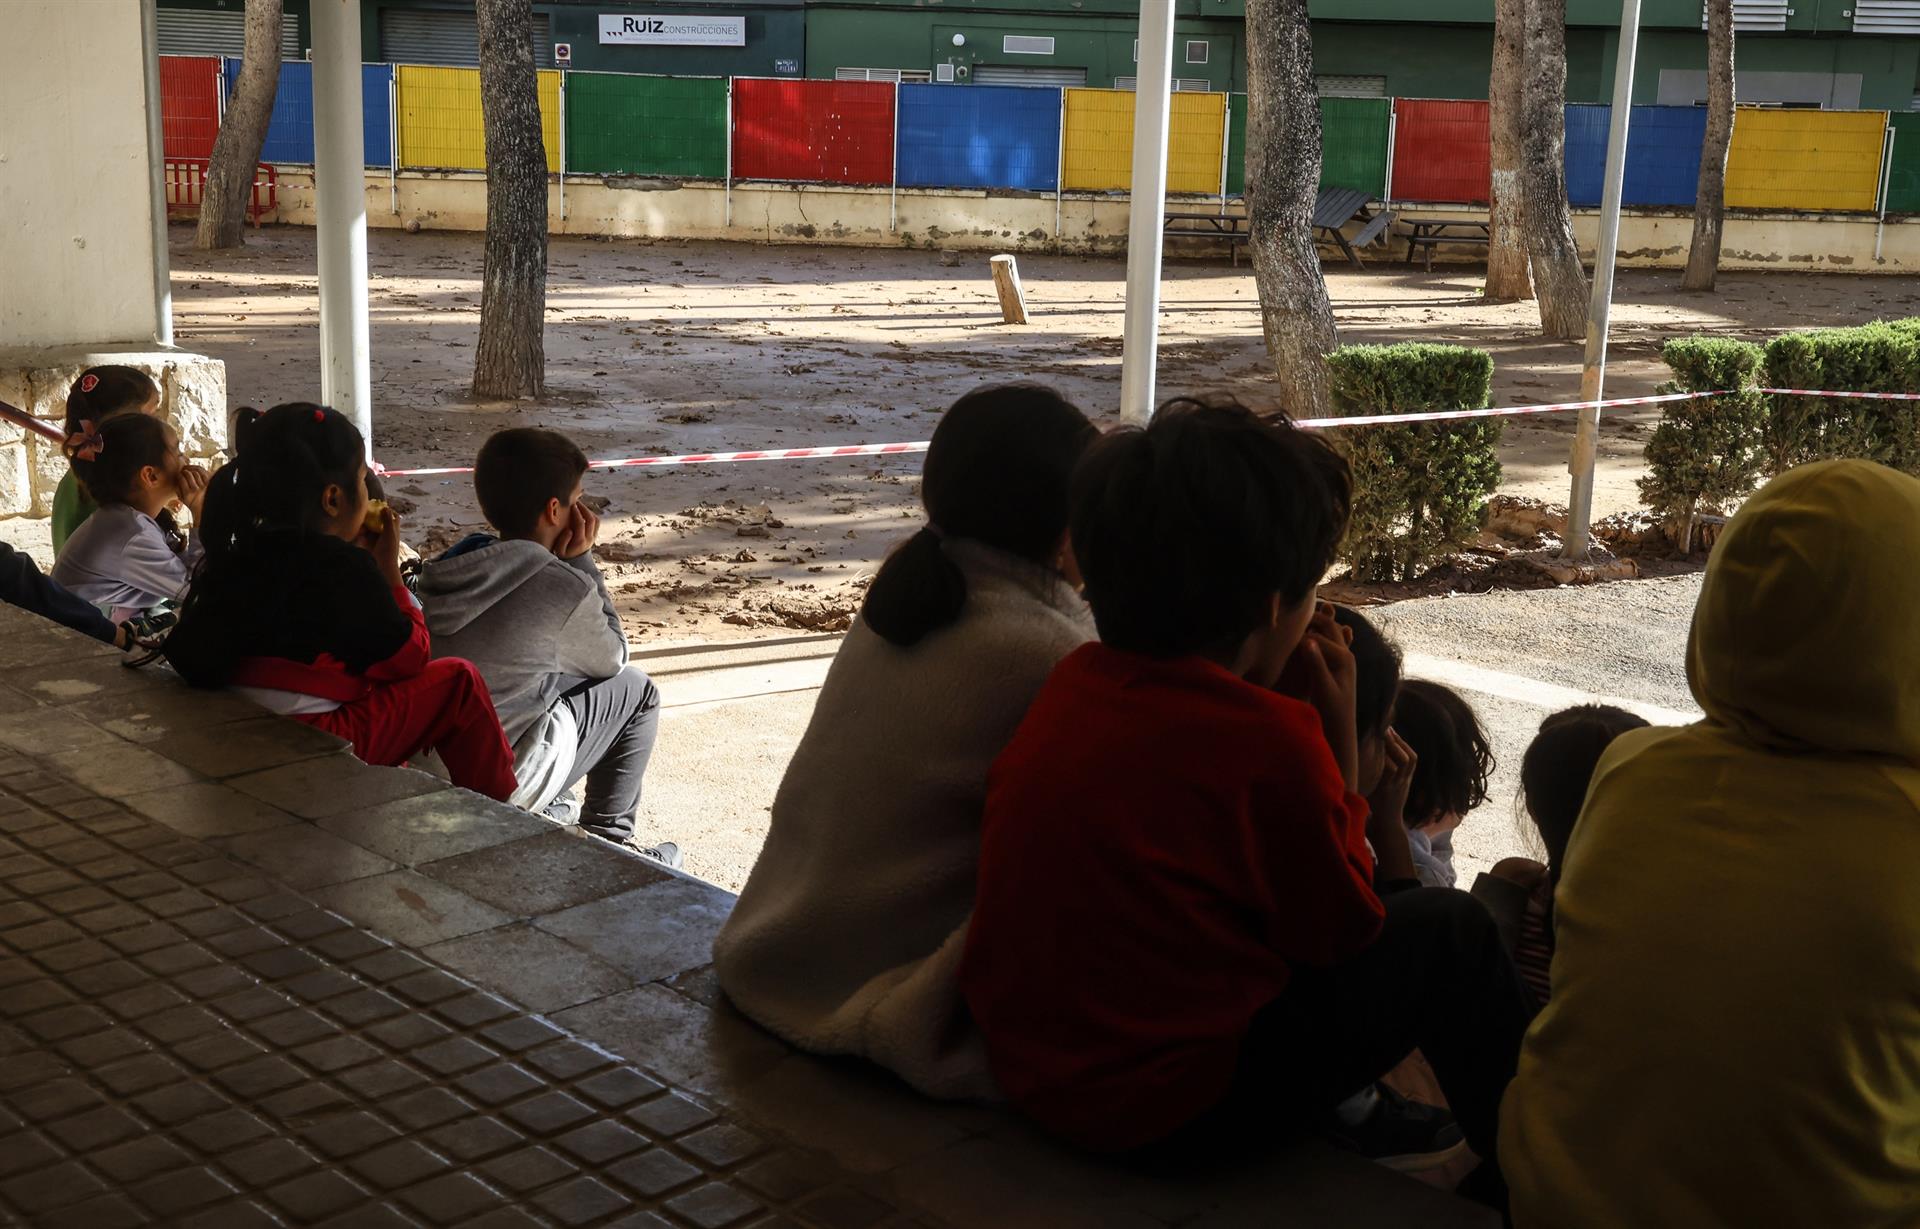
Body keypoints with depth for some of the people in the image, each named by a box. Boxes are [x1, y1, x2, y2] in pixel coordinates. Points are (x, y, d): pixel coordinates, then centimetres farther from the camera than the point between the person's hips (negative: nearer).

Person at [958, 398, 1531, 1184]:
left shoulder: (1075, 682, 0)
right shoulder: (1270, 737, -21)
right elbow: (1345, 931, -7)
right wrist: (1339, 734, -4)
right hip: (1165, 1100, -8)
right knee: (1449, 932, 6)